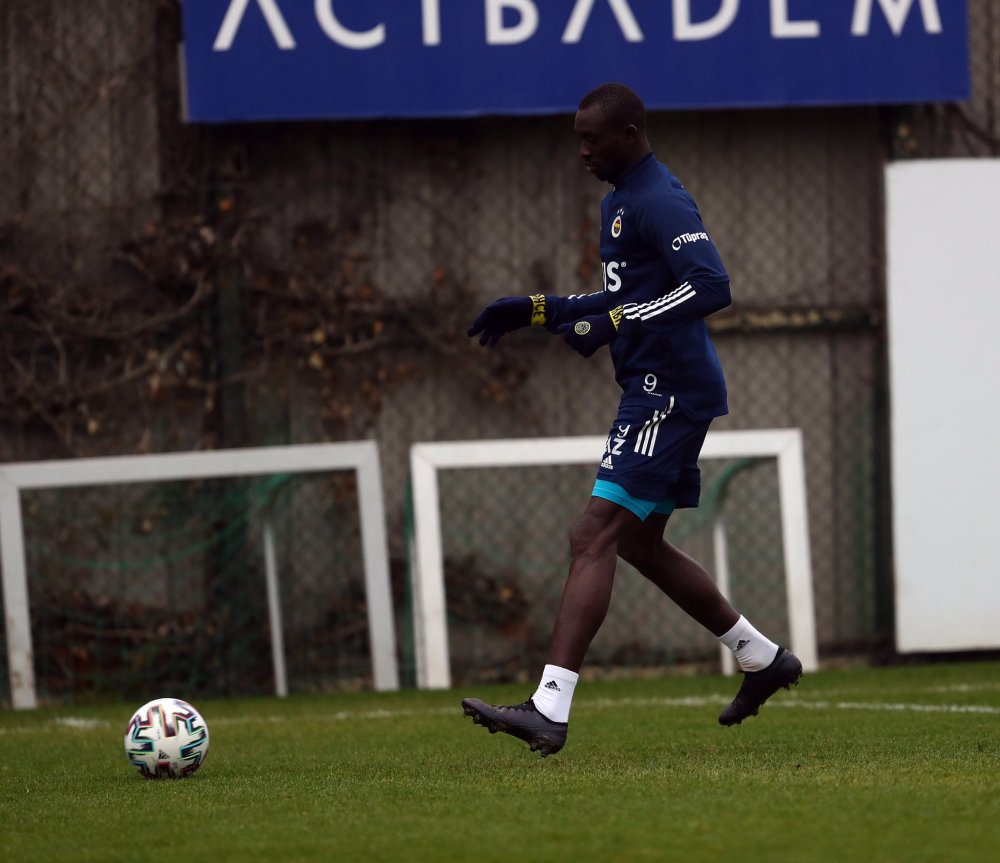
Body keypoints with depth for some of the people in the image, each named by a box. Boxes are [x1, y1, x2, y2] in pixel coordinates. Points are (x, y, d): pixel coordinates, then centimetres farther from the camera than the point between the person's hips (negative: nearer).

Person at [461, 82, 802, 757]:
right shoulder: (621, 200, 19)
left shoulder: (659, 201, -14)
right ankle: (764, 658, 30)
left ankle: (550, 709, -23)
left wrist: (615, 324, -28)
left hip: (670, 391, -11)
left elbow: (711, 286, -26)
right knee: (640, 542, 20)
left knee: (595, 538, -16)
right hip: (657, 391, 11)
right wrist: (536, 311, 22)